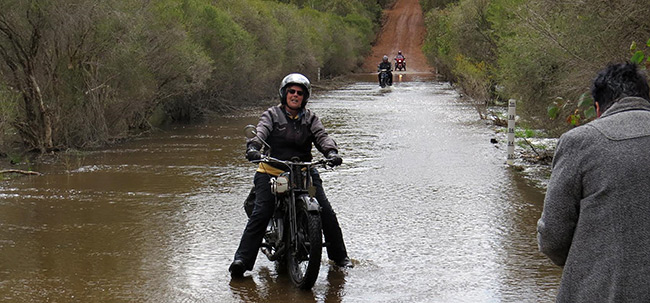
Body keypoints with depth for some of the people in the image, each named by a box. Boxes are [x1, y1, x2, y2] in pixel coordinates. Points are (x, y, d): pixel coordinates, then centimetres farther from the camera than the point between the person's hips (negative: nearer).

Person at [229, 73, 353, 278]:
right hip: (271, 172, -2)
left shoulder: (310, 118, 16)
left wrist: (331, 152, -23)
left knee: (326, 213, -6)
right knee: (260, 214, -17)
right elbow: (260, 133, -10)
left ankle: (339, 255, 11)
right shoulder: (272, 115, 8)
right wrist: (253, 148, -33)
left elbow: (321, 136, 0)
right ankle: (242, 259, -19)